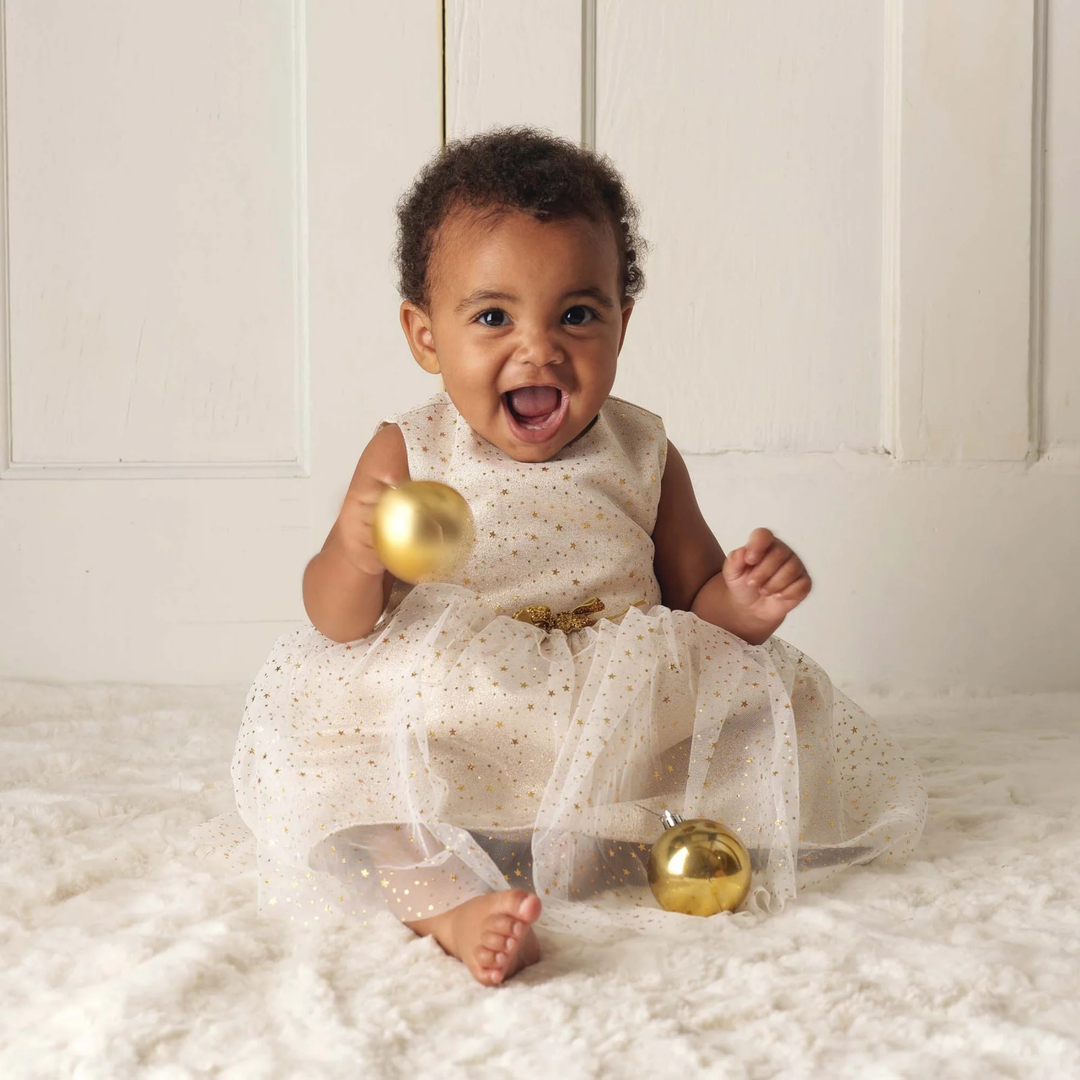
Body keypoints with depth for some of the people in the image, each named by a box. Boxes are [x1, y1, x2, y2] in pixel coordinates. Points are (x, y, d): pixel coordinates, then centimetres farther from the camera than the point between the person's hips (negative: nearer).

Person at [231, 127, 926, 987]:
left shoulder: (642, 457, 2)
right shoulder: (407, 458, -3)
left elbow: (698, 604, 10)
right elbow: (339, 623, -5)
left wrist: (744, 601, -14)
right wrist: (356, 555, -27)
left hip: (620, 746, 2)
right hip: (444, 745, -1)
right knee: (318, 750, -25)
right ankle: (447, 903, -33)